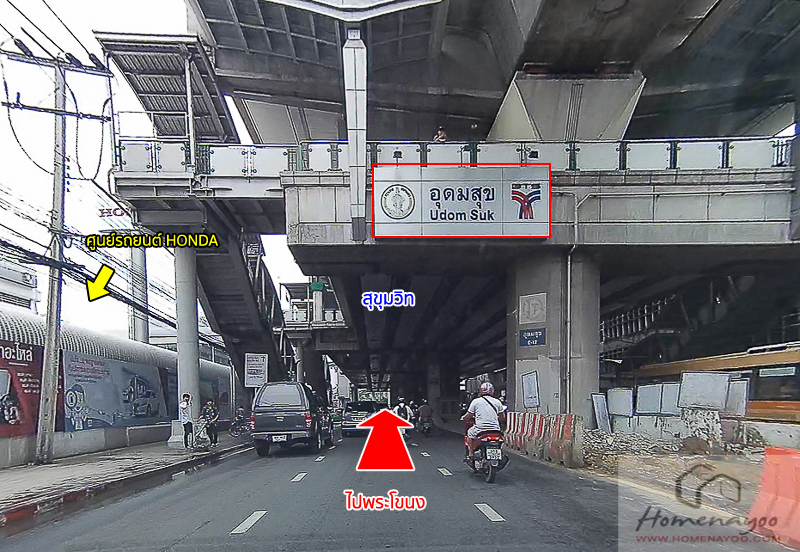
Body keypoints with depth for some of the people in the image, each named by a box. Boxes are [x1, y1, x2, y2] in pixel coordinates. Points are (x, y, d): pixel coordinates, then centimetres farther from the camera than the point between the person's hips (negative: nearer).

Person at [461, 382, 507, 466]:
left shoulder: (476, 401, 1)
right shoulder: (497, 402, 9)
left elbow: (468, 416, 4)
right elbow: (502, 418, 13)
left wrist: (463, 418, 27)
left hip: (481, 428, -3)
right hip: (495, 429, 3)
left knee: (470, 433, 25)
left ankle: (470, 456, 18)